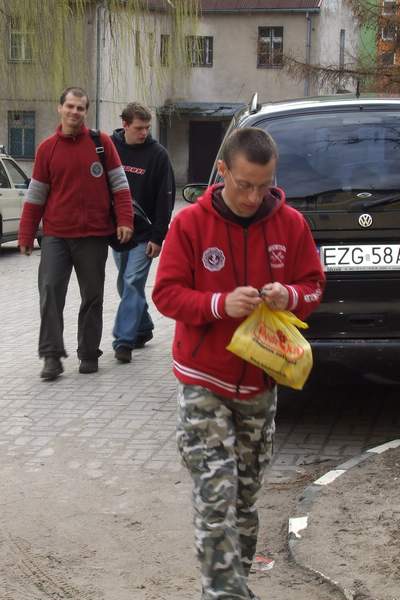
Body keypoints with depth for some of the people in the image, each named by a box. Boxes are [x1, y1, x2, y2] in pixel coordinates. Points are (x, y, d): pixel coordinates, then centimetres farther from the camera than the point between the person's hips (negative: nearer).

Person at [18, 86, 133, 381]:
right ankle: (52, 356, -7)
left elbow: (119, 184, 3)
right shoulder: (47, 148, 4)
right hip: (55, 235, 1)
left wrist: (125, 221, -7)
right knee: (50, 291, -11)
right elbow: (36, 195, 7)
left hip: (94, 235, 0)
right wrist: (26, 236, 5)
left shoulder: (102, 142, 0)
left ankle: (89, 354, 18)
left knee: (92, 296, 7)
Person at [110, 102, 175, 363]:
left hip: (144, 233, -4)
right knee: (127, 284, 12)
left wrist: (158, 236, -12)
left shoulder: (158, 154, -7)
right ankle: (143, 328, 28)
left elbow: (165, 198, -7)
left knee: (133, 283, -11)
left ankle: (124, 340, -11)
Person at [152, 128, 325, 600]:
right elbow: (166, 293, -8)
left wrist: (290, 295, -18)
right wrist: (220, 304, -25)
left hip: (260, 382, 3)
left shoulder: (291, 224, -2)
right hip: (203, 382, -3)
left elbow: (313, 286, 6)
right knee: (216, 495, -10)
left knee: (246, 492, 14)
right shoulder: (190, 224, -10)